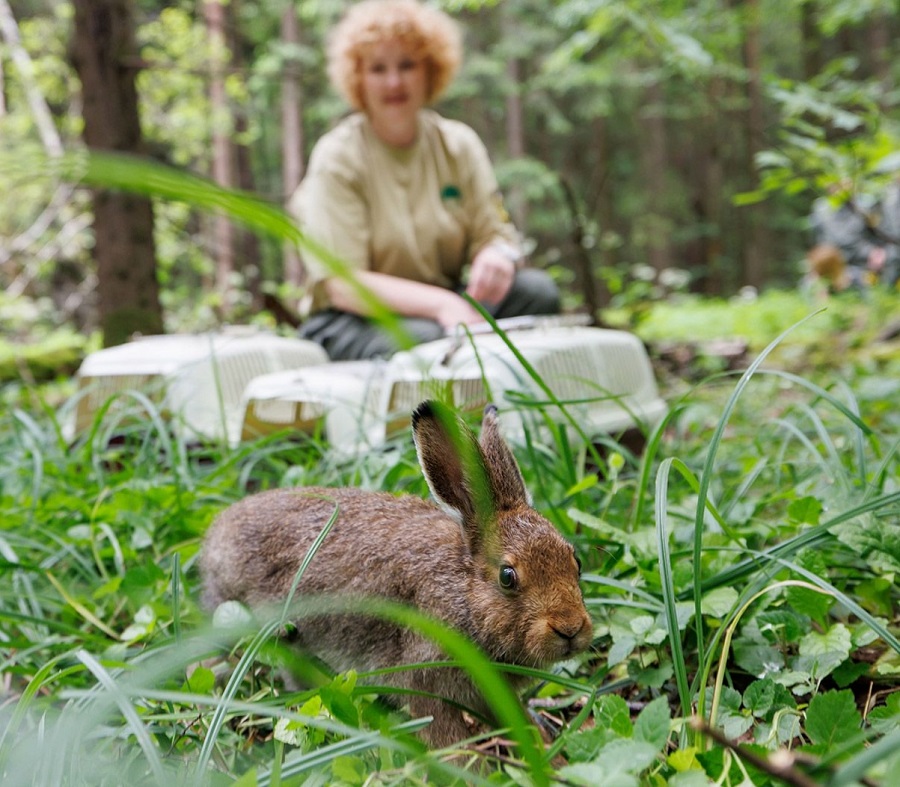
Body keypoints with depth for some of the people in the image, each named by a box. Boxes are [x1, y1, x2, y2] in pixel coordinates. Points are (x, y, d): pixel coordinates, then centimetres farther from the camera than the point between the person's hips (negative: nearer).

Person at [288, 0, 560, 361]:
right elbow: (343, 284, -16)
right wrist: (439, 303, -31)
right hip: (352, 319, -5)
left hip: (446, 304, 5)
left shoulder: (460, 145, 6)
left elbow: (496, 234, 4)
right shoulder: (337, 157, -8)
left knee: (537, 289, -21)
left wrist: (498, 256, -24)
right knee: (420, 337, -38)